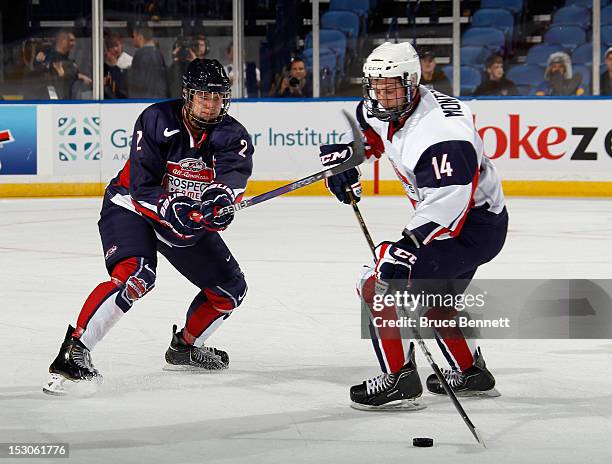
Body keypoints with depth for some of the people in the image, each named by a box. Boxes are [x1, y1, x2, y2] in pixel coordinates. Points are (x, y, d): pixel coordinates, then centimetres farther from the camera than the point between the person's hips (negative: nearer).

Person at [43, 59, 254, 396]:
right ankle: (74, 351, -33)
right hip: (131, 207, -6)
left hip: (191, 217, 6)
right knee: (134, 276, -33)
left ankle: (185, 347, 30)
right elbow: (142, 186, -27)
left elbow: (236, 172, -34)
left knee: (230, 290, 5)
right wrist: (172, 210, -45)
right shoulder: (157, 120, -22)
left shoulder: (232, 135, -12)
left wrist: (222, 197, -56)